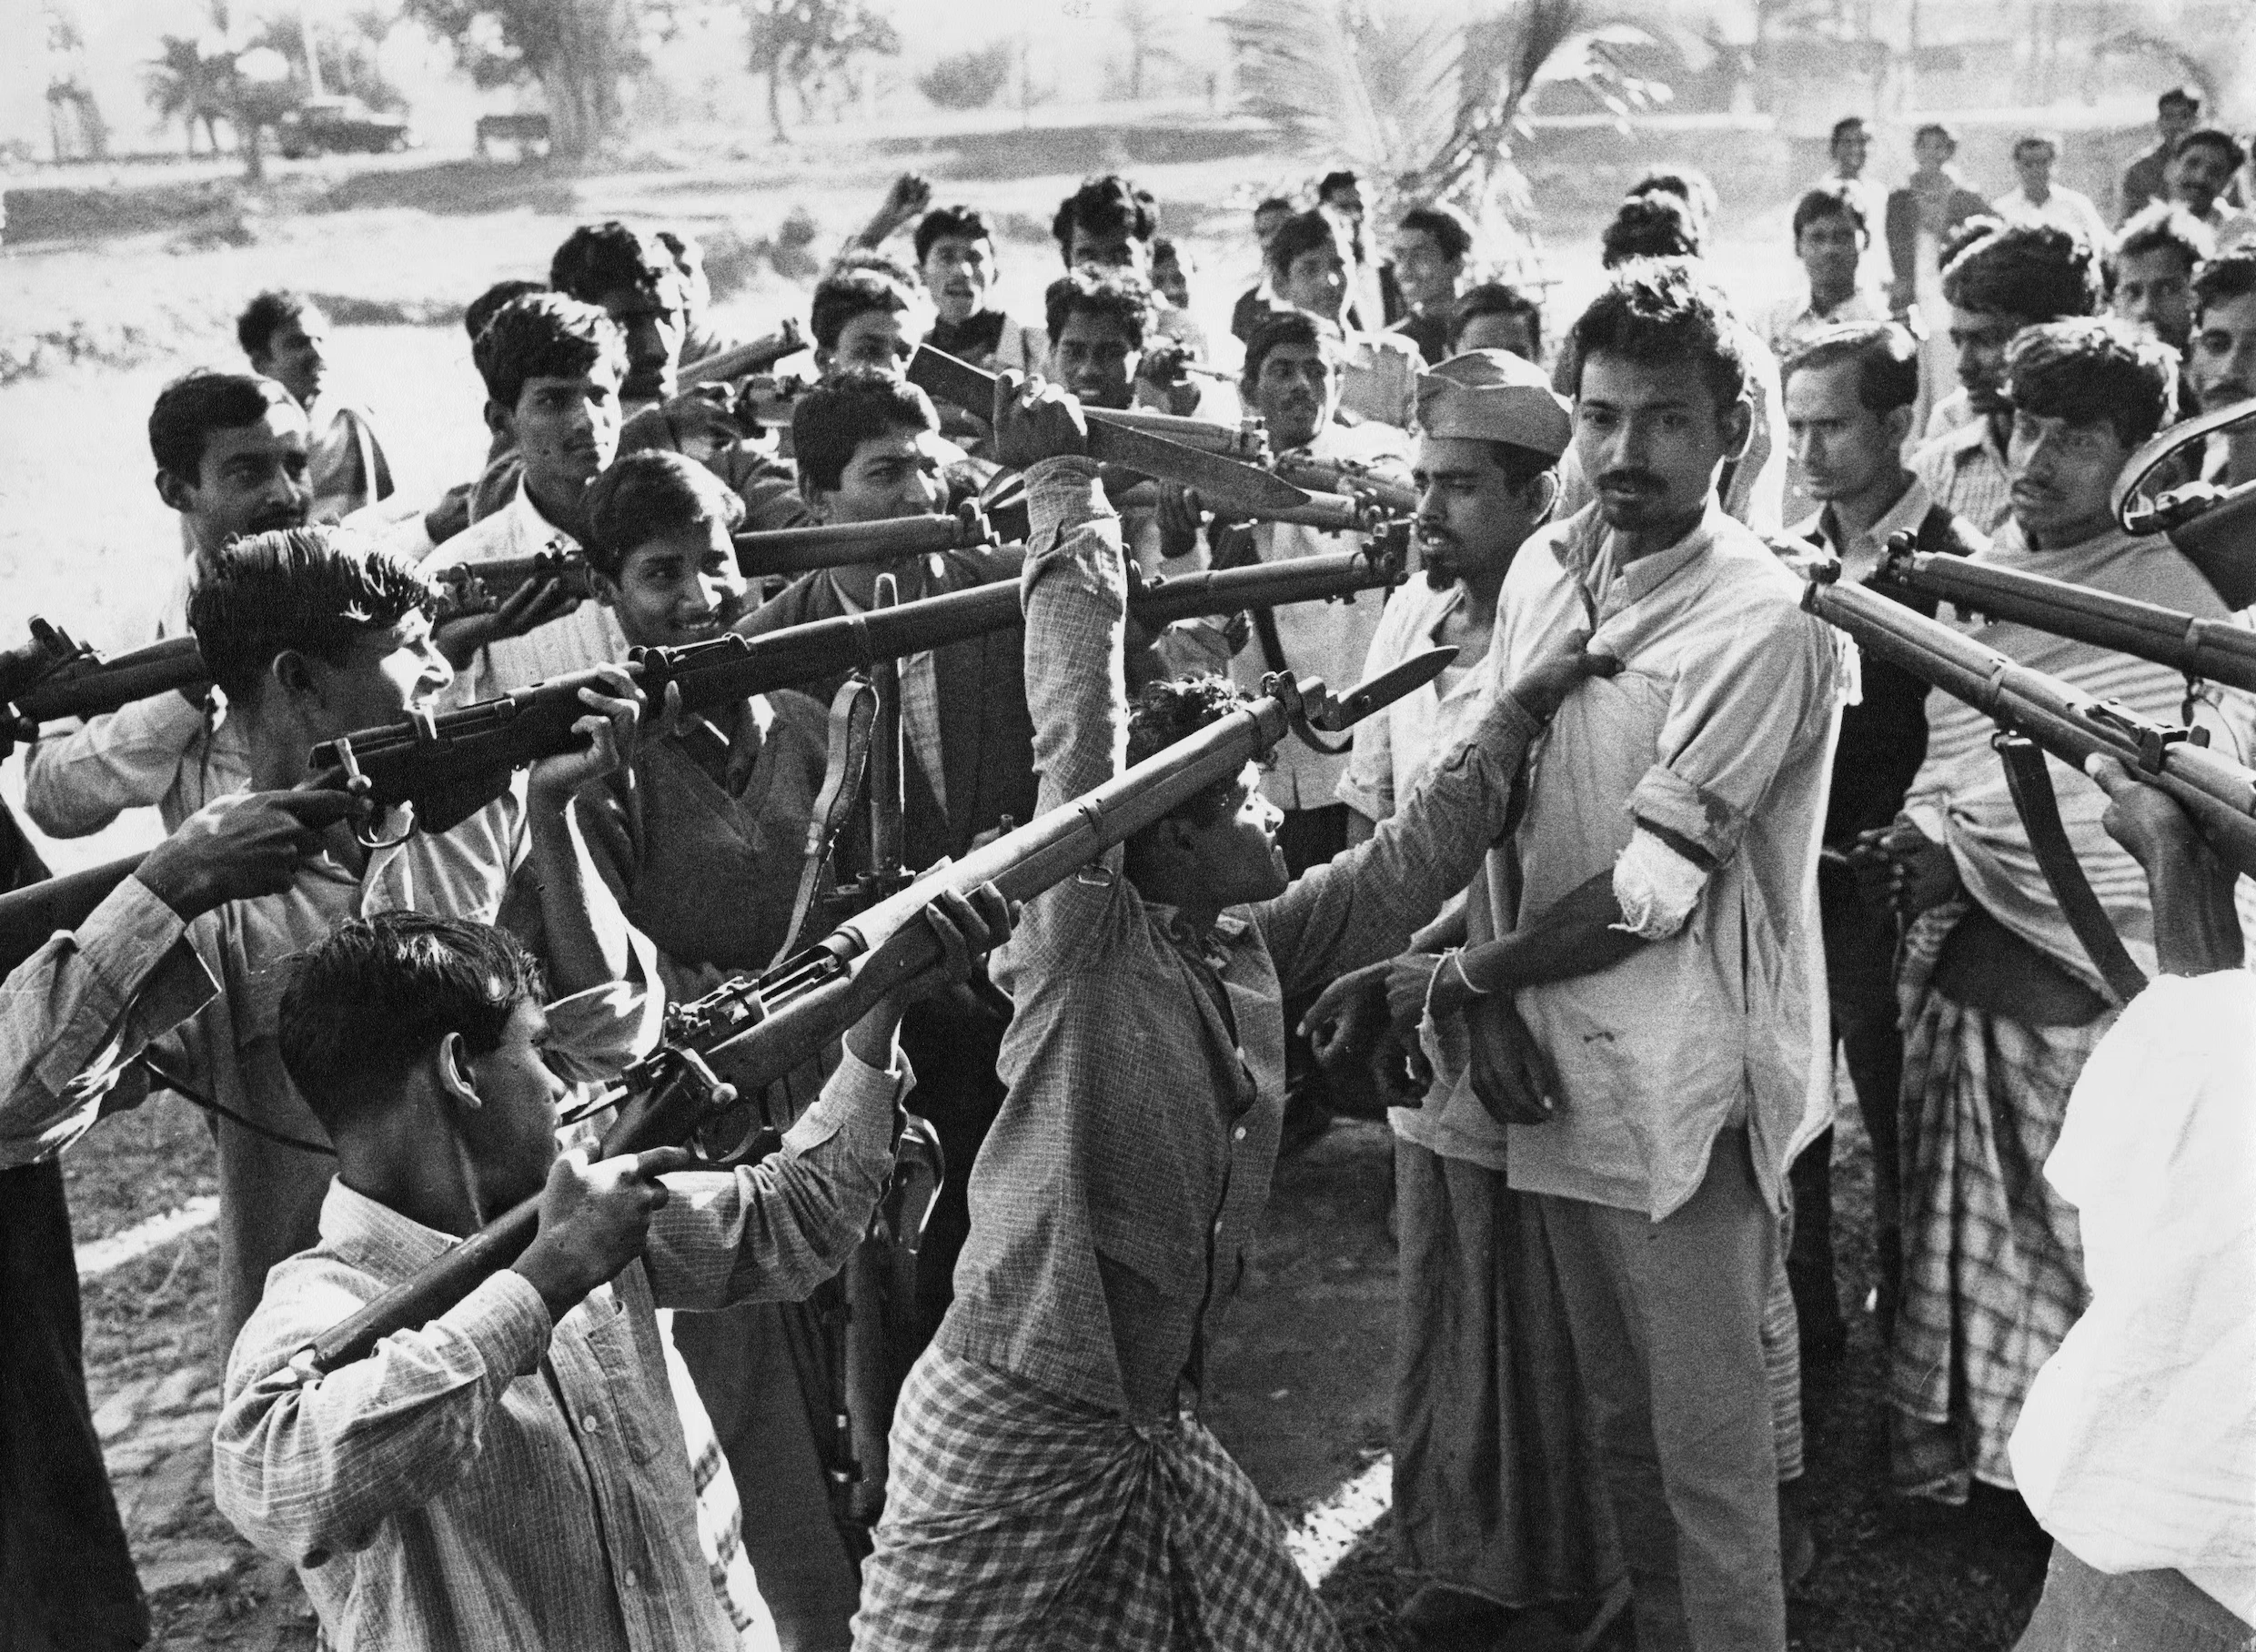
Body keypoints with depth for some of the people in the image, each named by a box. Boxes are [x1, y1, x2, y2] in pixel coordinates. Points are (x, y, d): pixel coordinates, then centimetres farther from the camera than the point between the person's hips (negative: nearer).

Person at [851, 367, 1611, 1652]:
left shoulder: (1250, 946, 4)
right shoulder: (1081, 942, -15)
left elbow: (1408, 867, 13)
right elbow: (1079, 722, -24)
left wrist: (1523, 710, 18)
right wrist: (1066, 484, -19)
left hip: (1155, 1428, 7)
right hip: (1010, 1432, -7)